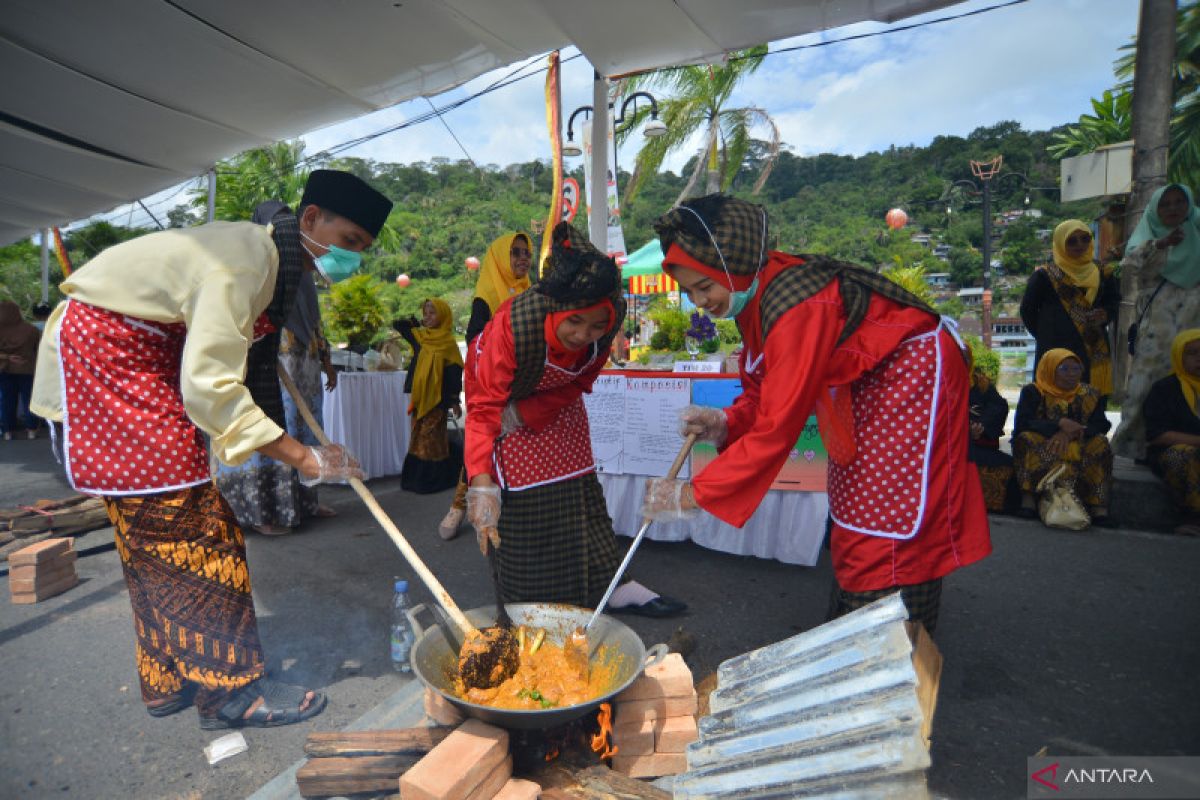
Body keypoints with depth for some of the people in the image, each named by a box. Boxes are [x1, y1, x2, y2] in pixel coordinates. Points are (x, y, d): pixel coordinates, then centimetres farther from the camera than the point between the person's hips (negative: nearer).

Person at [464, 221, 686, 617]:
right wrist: (481, 484, -49)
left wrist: (524, 413, -23)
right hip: (501, 395, -3)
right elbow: (484, 407, -39)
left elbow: (578, 384, -11)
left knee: (581, 492, 5)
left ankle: (611, 585, 16)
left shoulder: (608, 323, -26)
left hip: (555, 401, 4)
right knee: (516, 502, -6)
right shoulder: (514, 322, -40)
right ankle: (525, 601, 9)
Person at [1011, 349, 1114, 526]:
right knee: (1028, 438, -30)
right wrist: (1060, 424, -23)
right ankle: (1028, 498, -37)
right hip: (1040, 450, -3)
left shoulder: (1090, 394, 12)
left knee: (1099, 443, -23)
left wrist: (1071, 433, -21)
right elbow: (1022, 423, -13)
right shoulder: (1033, 392, 2)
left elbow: (1102, 425, -3)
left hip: (1079, 450, 3)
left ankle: (1099, 508, -28)